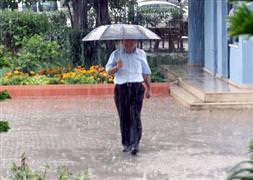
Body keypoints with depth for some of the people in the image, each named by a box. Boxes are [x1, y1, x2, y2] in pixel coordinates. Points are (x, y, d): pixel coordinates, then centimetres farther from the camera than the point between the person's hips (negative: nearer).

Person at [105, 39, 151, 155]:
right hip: (121, 89, 1)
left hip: (137, 88, 0)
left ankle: (135, 144, -14)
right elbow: (108, 71, 3)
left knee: (135, 116, -10)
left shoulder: (141, 54, 11)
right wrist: (117, 67, -18)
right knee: (123, 117, 3)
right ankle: (126, 144, 14)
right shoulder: (116, 54, 7)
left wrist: (148, 88, 21)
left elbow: (146, 73, 19)